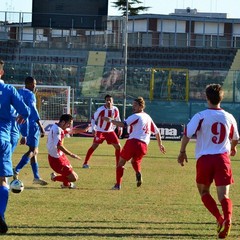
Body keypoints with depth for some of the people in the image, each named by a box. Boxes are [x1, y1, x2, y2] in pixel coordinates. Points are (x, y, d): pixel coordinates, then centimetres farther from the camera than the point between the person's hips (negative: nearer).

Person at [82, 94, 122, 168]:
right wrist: (93, 129, -21)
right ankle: (85, 163, -9)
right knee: (94, 146, -15)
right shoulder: (101, 110, -18)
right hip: (100, 131, -4)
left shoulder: (115, 110, -5)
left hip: (110, 131, 4)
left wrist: (120, 129, 6)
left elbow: (118, 119, 13)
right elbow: (93, 119, -11)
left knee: (118, 146, -1)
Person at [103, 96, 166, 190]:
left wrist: (110, 120, -11)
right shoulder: (148, 117, 21)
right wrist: (160, 144, 38)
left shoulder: (136, 116, -1)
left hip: (133, 141, -6)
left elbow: (123, 124, -16)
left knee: (121, 162, 6)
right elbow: (157, 132, 28)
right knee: (135, 161, 29)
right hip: (144, 145, 6)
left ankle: (118, 185, -3)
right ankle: (138, 173, -5)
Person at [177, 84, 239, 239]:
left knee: (204, 192, 16)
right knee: (224, 195, -1)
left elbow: (187, 134, -12)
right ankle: (227, 219, -28)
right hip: (222, 158, 2)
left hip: (204, 159, -2)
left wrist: (182, 152, 2)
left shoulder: (200, 116, -4)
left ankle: (220, 219, -3)